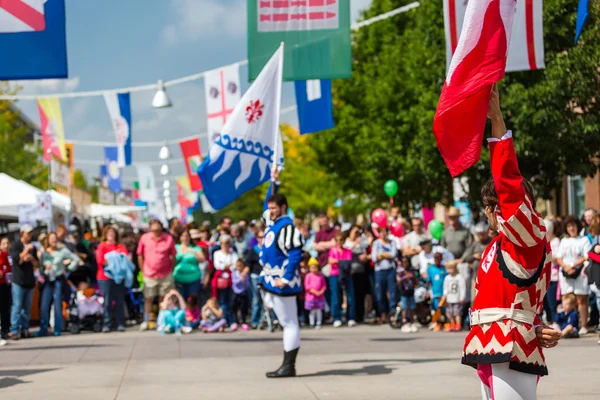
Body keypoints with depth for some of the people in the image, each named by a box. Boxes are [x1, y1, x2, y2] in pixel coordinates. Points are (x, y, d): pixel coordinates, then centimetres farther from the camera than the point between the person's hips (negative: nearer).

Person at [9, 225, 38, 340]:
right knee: (17, 306, -9)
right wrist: (26, 250, -16)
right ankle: (14, 331, -10)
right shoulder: (16, 245, 1)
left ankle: (25, 329, 9)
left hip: (30, 281, 5)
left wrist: (31, 258, -2)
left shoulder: (32, 247, 16)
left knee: (27, 308, 5)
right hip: (18, 281, -5)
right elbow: (16, 259, -12)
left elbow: (36, 264, 17)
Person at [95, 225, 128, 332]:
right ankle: (106, 325, 1)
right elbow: (100, 260, -5)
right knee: (107, 302, -3)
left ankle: (120, 324, 3)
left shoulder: (120, 246, 13)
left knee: (119, 301, 0)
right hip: (105, 276, -2)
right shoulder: (102, 246, 5)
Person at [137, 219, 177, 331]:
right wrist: (143, 271, 1)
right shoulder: (144, 238, -1)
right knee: (148, 298, 6)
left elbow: (173, 257, 4)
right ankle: (145, 321, 14)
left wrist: (170, 271, -1)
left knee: (164, 298, 4)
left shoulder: (169, 238, -2)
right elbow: (140, 255, 5)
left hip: (165, 275, 0)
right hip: (149, 275, 0)